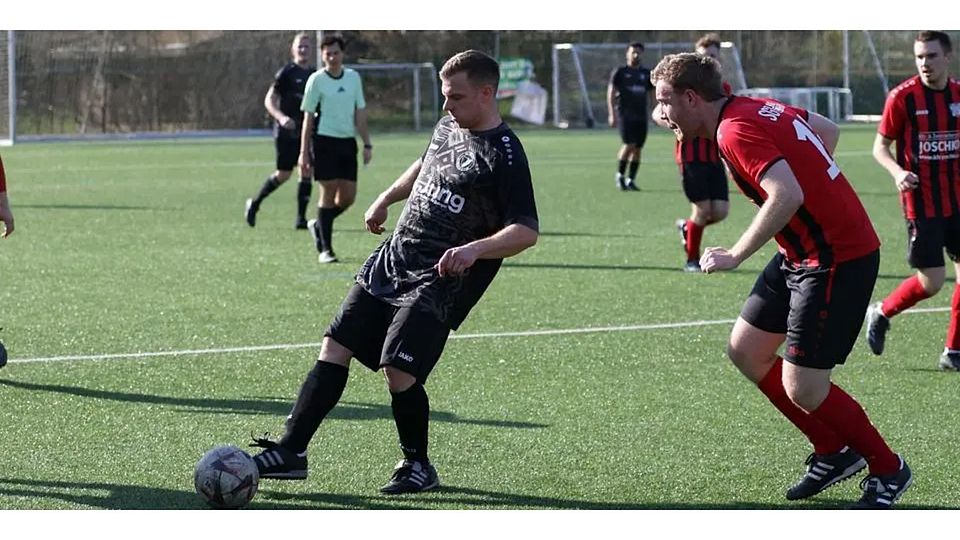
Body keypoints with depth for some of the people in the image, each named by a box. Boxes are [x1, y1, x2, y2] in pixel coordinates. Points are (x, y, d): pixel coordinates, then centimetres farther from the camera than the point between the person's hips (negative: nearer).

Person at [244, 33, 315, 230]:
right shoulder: (286, 73, -7)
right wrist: (281, 117, -23)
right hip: (286, 132, -5)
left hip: (306, 131, 5)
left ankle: (301, 218, 2)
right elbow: (269, 100, -8)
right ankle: (254, 204, 18)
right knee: (284, 174, -3)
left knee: (306, 172, -3)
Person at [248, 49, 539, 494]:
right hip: (389, 262, 8)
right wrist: (385, 200, 32)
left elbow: (527, 231, -23)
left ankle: (417, 465, 7)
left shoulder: (503, 155, -15)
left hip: (437, 284, -8)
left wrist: (475, 249, -36)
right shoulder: (447, 127, 10)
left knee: (399, 371, -17)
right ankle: (291, 451, 6)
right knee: (334, 348, 1)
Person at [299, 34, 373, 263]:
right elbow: (308, 117, -2)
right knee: (328, 192, -6)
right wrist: (304, 153, -5)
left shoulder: (353, 77, 8)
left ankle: (318, 225, 28)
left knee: (348, 196, 2)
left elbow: (360, 113, 14)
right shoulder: (317, 80, -3)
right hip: (325, 141, -5)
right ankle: (325, 249, 2)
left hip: (348, 141, 5)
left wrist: (367, 144, 8)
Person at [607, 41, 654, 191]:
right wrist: (611, 114, -11)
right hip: (625, 115, -4)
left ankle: (630, 180, 9)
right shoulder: (620, 72, 1)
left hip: (641, 116, 4)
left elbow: (651, 94, 20)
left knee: (637, 148, 2)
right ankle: (620, 175, 1)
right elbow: (611, 92, -2)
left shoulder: (646, 74, 13)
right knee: (629, 145, -16)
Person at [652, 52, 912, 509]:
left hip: (838, 259, -10)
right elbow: (828, 129, 22)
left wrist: (734, 256, -28)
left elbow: (787, 196, -36)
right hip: (802, 253, 10)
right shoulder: (759, 109, 7)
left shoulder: (735, 132, -22)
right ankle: (833, 452, 24)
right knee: (745, 351, 13)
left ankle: (887, 470, 13)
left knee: (802, 389, -7)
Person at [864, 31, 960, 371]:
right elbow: (880, 145, -5)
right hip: (922, 201, -5)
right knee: (931, 281, -6)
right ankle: (881, 314, 22)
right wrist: (897, 172, -23)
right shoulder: (903, 96, -9)